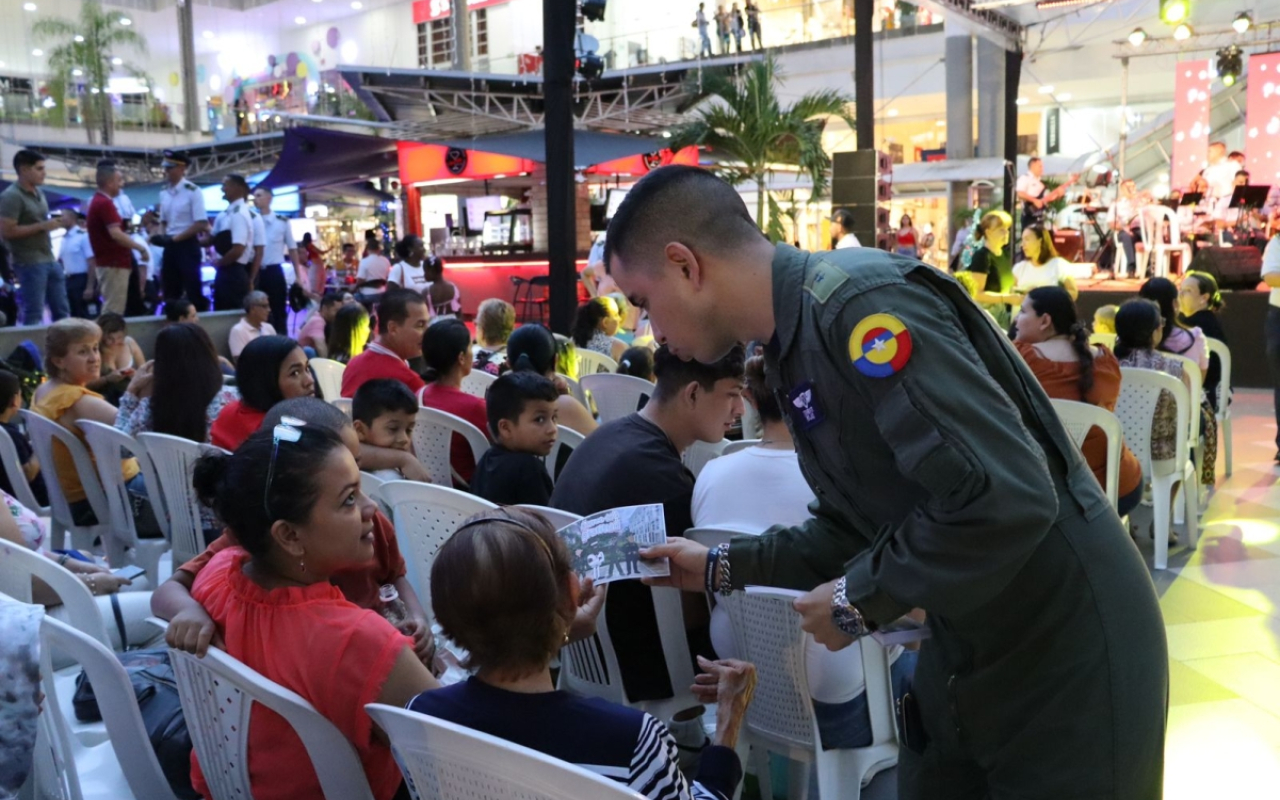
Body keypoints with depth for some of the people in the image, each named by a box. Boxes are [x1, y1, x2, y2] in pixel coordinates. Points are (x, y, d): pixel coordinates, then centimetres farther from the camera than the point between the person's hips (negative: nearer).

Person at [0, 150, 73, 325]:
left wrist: (58, 222, 6)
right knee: (33, 314, -4)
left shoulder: (38, 192, 12)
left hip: (49, 259, 8)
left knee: (62, 311, 11)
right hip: (29, 262, -8)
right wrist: (42, 226, -20)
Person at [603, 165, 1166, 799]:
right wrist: (721, 568, 12)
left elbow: (1008, 500, -32)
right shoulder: (797, 347, 5)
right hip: (969, 649, 9)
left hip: (1066, 649, -9)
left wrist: (858, 601, -20)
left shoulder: (856, 302, -24)